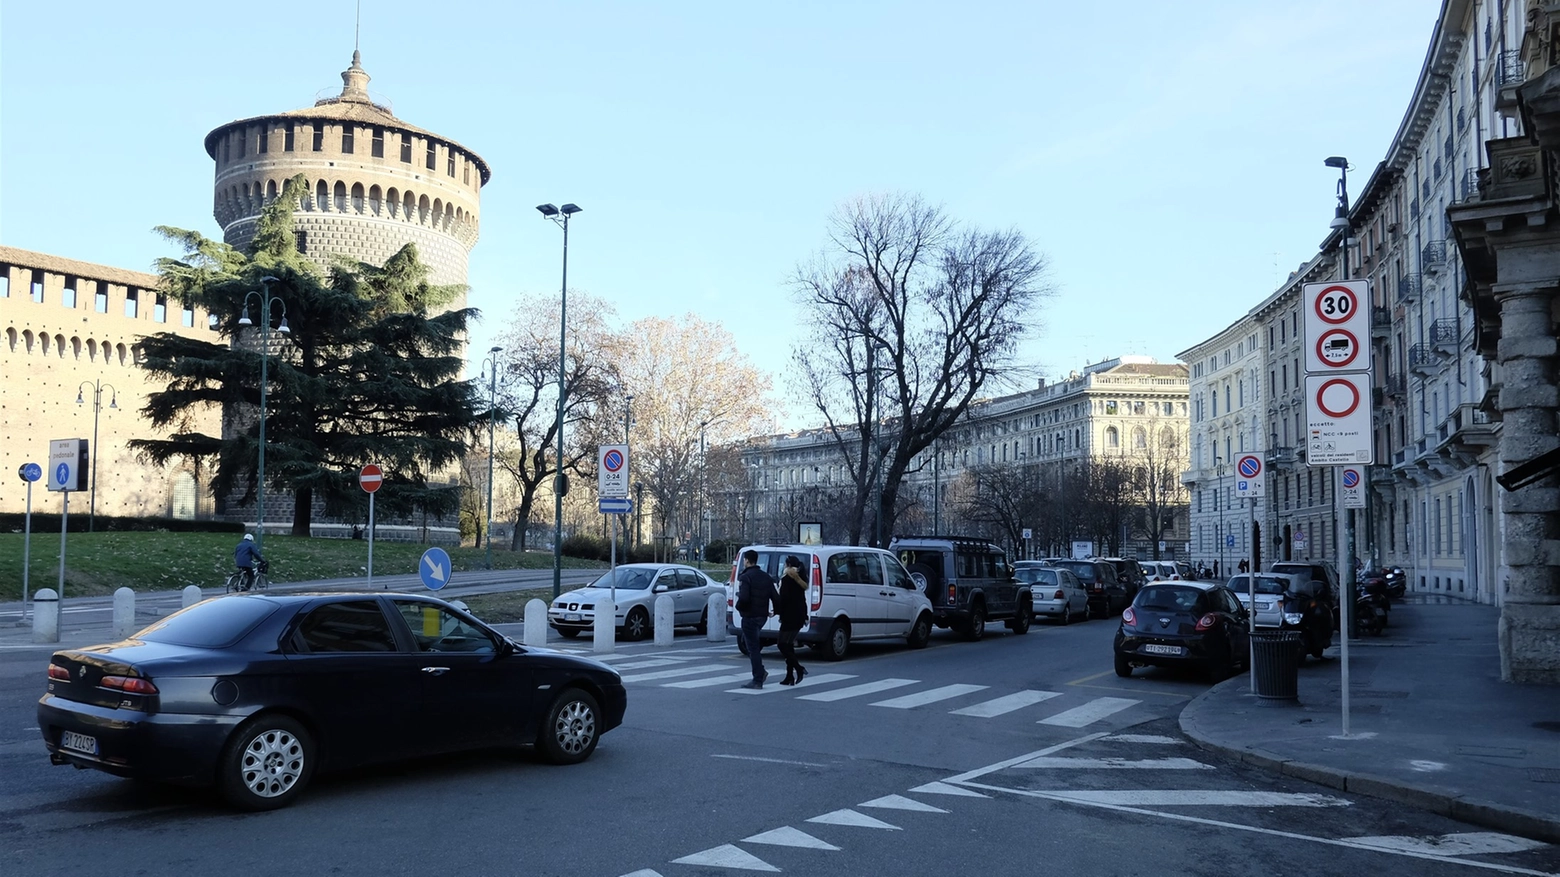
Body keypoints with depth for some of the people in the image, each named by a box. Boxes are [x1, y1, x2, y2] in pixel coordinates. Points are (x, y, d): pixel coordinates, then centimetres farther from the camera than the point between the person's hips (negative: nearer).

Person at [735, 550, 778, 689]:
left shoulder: (745, 577, -14)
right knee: (753, 643, 24)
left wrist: (739, 607, -6)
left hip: (750, 616, -8)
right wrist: (774, 610, 20)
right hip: (762, 616, 8)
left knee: (752, 647, -3)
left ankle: (758, 680, -2)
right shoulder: (766, 577, 9)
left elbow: (743, 598, -25)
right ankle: (760, 671, 15)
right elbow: (775, 596, 6)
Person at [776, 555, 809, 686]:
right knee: (788, 646, 13)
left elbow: (783, 598, -19)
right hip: (799, 617, 9)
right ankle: (790, 677, 11)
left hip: (790, 617, -9)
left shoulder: (787, 580, -12)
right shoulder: (800, 580, 15)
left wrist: (776, 611, -8)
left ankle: (798, 668, -16)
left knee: (783, 645, -4)